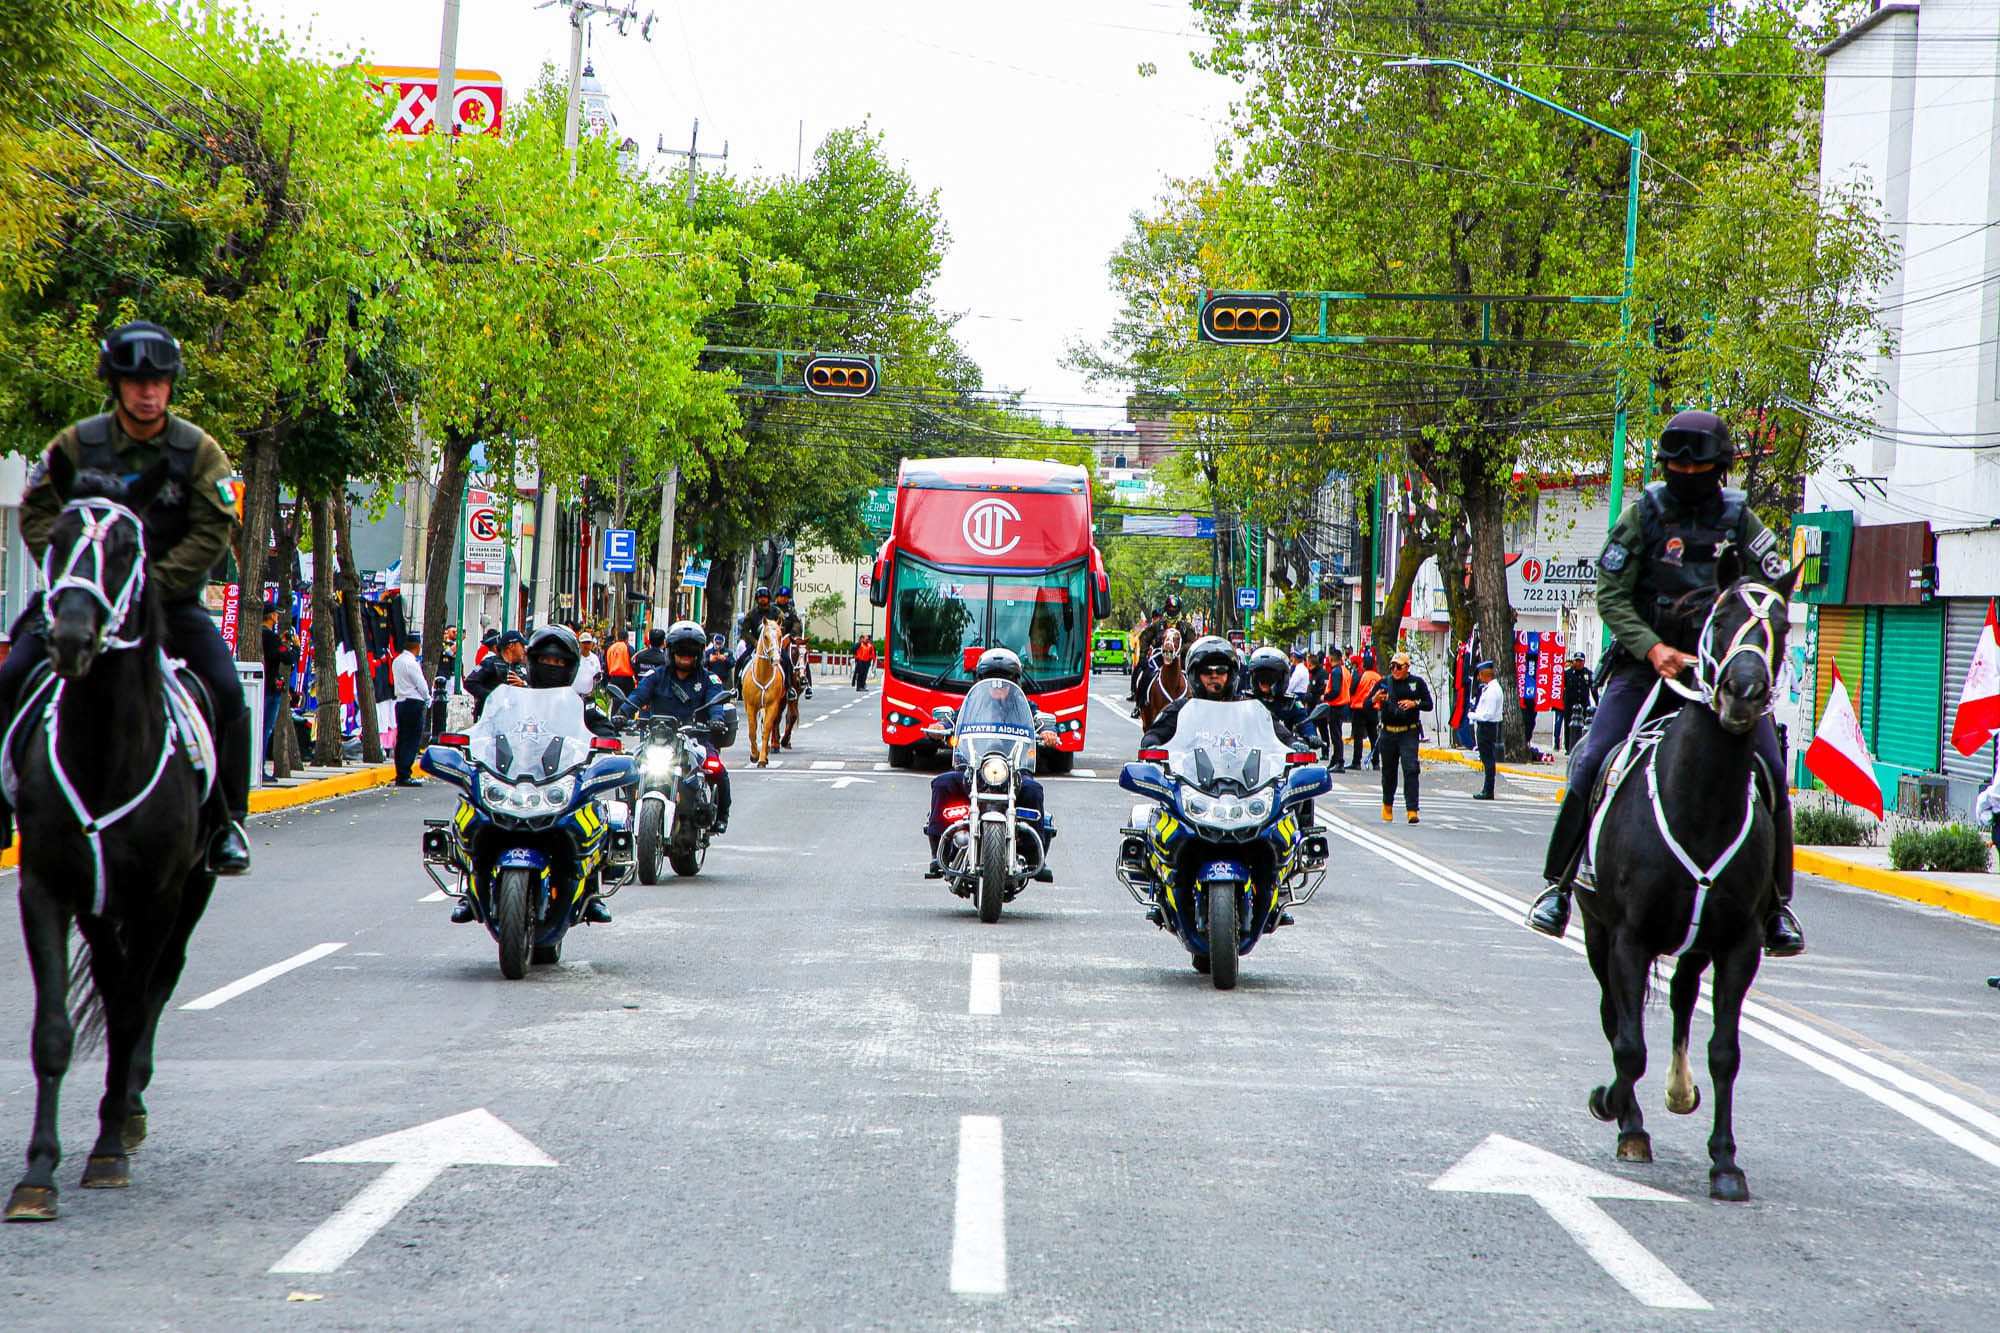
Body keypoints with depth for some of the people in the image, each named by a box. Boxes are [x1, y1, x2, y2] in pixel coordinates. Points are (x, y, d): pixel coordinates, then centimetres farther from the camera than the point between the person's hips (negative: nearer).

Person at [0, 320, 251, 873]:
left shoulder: (199, 451, -2)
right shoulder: (76, 445, 0)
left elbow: (212, 534, -7)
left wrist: (151, 584, -18)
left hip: (171, 599, -1)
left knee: (226, 692, -20)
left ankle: (227, 822, -4)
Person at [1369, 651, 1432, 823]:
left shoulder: (1417, 682, 4)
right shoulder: (1385, 683, 6)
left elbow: (1429, 705, 7)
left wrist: (1414, 703, -13)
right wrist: (1375, 699, -17)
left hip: (1409, 733, -2)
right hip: (1388, 733, 2)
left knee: (1410, 770, -14)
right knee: (1388, 771, 11)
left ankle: (1412, 809, -16)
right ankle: (1387, 805, 33)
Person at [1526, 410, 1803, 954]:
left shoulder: (1741, 521, 4)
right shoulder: (1643, 515, 0)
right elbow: (1611, 596, -3)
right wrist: (1653, 649, -18)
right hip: (1646, 664, -1)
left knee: (1770, 771, -12)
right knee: (1592, 763, -15)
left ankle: (1777, 903, 2)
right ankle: (1558, 883, -2)